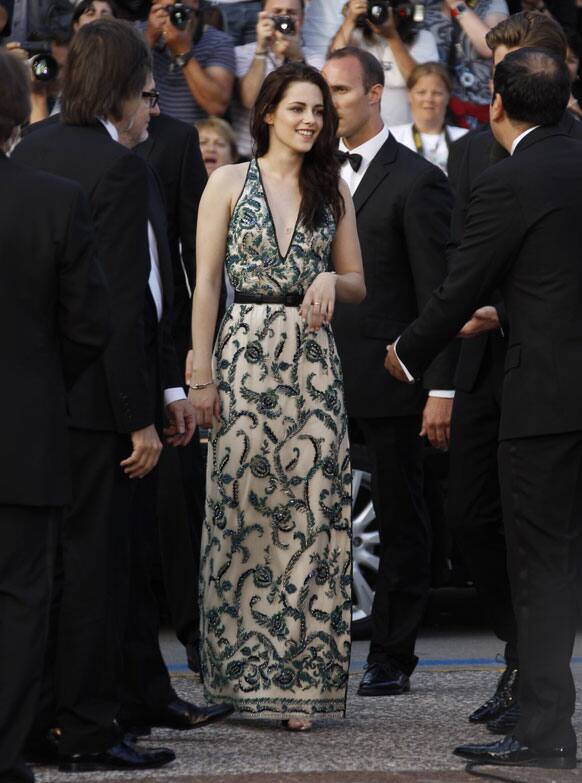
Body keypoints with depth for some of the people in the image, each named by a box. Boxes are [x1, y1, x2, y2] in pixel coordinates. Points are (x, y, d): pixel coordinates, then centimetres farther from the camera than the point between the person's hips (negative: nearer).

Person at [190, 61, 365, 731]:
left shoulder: (332, 191, 13)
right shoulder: (229, 182, 3)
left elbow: (358, 284, 17)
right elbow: (206, 285, 0)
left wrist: (331, 280, -6)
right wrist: (201, 374, -7)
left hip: (313, 360, 3)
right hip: (245, 355, -2)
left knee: (310, 512, -4)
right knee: (241, 512, -3)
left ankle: (299, 676, 0)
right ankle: (243, 672, 5)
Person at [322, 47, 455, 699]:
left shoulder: (416, 180, -7)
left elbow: (439, 294, -10)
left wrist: (441, 389, -14)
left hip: (389, 378, -6)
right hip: (322, 377, 6)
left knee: (400, 521, 4)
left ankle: (392, 656, 11)